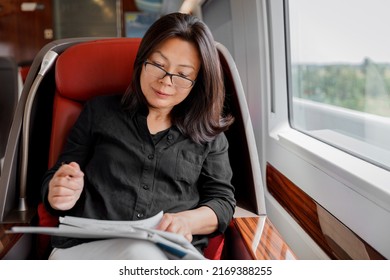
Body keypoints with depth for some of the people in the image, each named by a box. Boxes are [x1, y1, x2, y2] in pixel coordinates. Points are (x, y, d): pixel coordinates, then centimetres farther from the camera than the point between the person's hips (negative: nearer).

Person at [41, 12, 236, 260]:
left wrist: (187, 220, -13)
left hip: (171, 253, 1)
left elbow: (223, 201, 9)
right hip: (85, 246, 0)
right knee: (139, 253, -36)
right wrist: (59, 194, -8)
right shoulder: (99, 111, 15)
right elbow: (55, 181, 17)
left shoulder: (209, 132, 14)